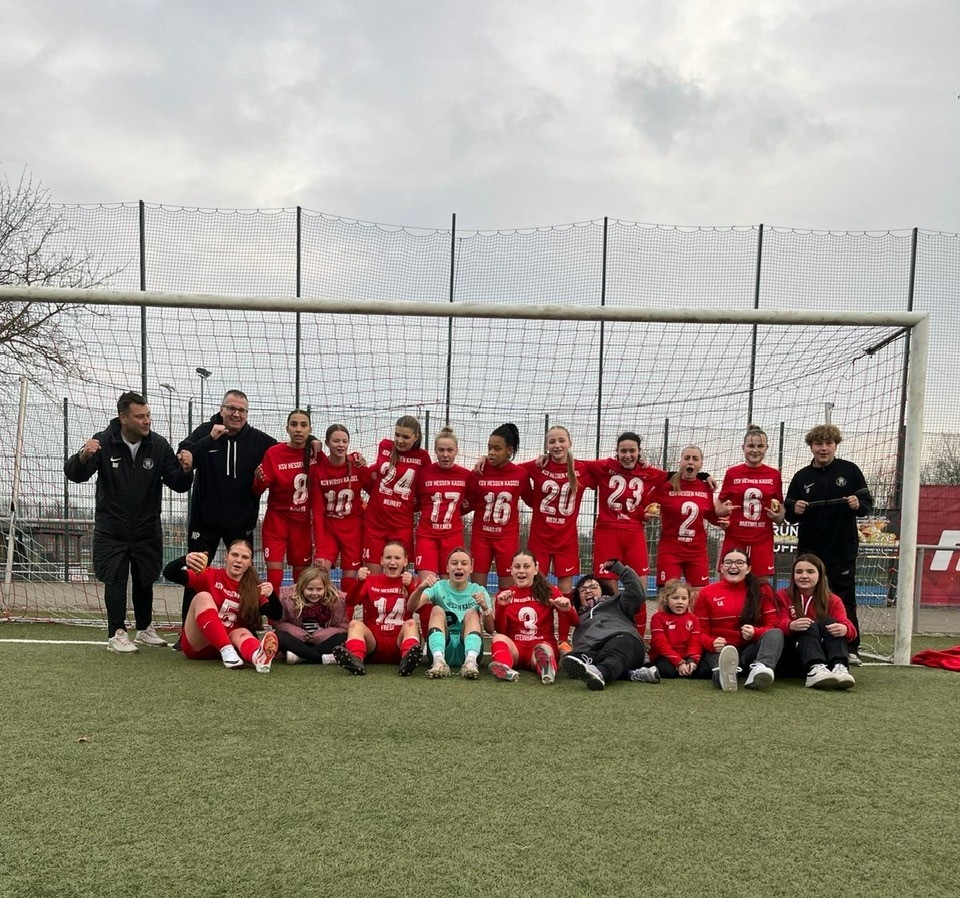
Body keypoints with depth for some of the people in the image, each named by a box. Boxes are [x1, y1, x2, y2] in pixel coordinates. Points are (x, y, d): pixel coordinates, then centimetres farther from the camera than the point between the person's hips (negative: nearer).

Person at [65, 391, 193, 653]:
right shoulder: (104, 442, -11)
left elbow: (178, 485, -5)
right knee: (115, 580, -4)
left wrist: (185, 470, -29)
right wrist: (83, 457, -36)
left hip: (147, 529, 2)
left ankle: (145, 629, 30)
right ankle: (117, 634, 5)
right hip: (111, 530, -2)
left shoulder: (158, 445, -7)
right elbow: (75, 475, -14)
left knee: (144, 580, 14)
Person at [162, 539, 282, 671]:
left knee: (242, 632, -30)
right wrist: (185, 560, -36)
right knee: (203, 597, -23)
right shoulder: (209, 576, -1)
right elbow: (169, 574, -13)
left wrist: (271, 595, -29)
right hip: (196, 645, -1)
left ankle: (258, 656, -68)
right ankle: (227, 652, -44)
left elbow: (276, 615, -7)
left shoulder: (253, 589, 5)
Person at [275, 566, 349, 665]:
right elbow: (279, 623, -8)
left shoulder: (338, 600, -14)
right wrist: (302, 635, -20)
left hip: (322, 642, 0)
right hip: (298, 640, 1)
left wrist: (316, 637, -20)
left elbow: (342, 627, -11)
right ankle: (323, 658, -35)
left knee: (343, 637, -28)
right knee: (279, 636, -29)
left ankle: (300, 656, -30)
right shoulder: (287, 597, -13)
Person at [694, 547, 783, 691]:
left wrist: (755, 632, -20)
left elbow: (773, 625, 4)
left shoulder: (762, 589, 8)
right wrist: (712, 643, -20)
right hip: (719, 651, -2)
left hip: (750, 650, 2)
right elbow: (701, 631, 5)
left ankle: (759, 669, -55)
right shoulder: (707, 593, 7)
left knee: (776, 634, -26)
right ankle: (724, 673, -74)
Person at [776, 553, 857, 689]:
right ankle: (814, 670, -53)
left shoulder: (832, 601, 10)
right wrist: (791, 626, -37)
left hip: (826, 655, 2)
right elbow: (779, 625, -12)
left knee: (829, 621, -21)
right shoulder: (783, 597, 6)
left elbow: (850, 628, -8)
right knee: (810, 626, -26)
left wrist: (844, 629, -34)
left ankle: (839, 667, -44)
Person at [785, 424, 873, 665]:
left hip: (843, 548, -2)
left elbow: (868, 503, 3)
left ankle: (851, 648, 13)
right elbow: (789, 514, 8)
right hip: (810, 549, 2)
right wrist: (795, 510, -14)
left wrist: (858, 504, -19)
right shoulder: (801, 477, 5)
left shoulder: (850, 471, 1)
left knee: (845, 599, 5)